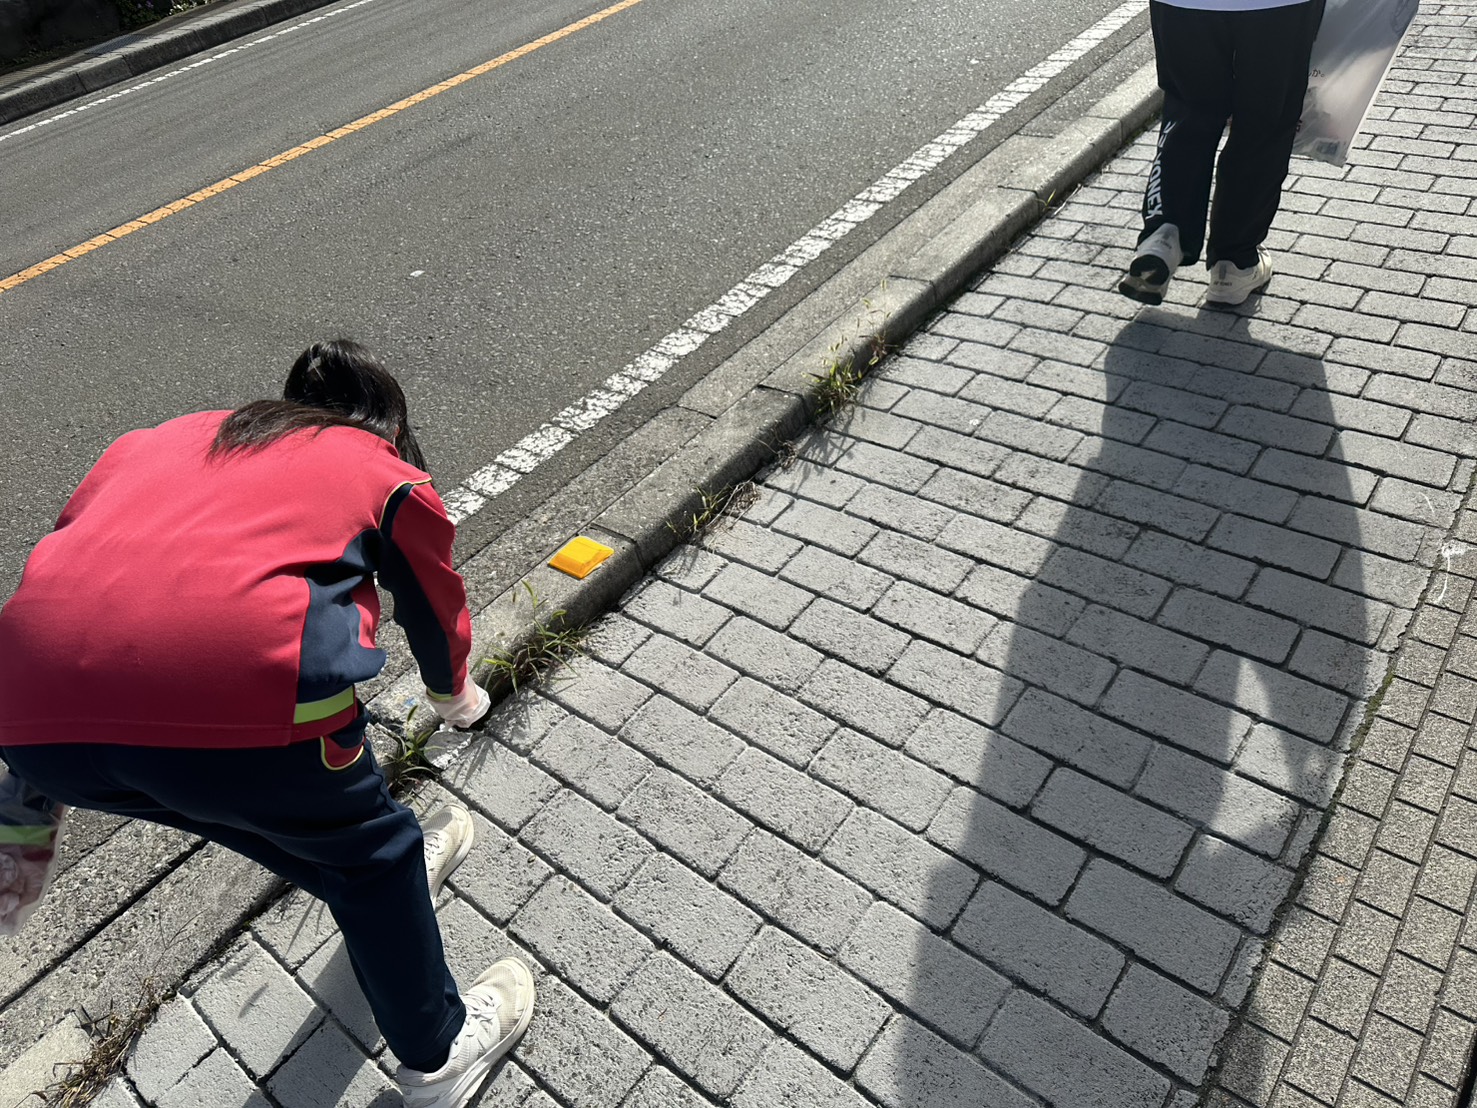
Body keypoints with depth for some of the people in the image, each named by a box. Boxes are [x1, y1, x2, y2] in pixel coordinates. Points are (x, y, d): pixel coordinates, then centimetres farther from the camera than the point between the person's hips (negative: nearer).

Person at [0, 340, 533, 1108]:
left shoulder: (157, 442, 31)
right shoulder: (390, 475, 21)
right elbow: (437, 614, 33)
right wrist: (454, 696, 57)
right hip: (237, 693, -5)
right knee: (370, 846, 24)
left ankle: (389, 883, 59)